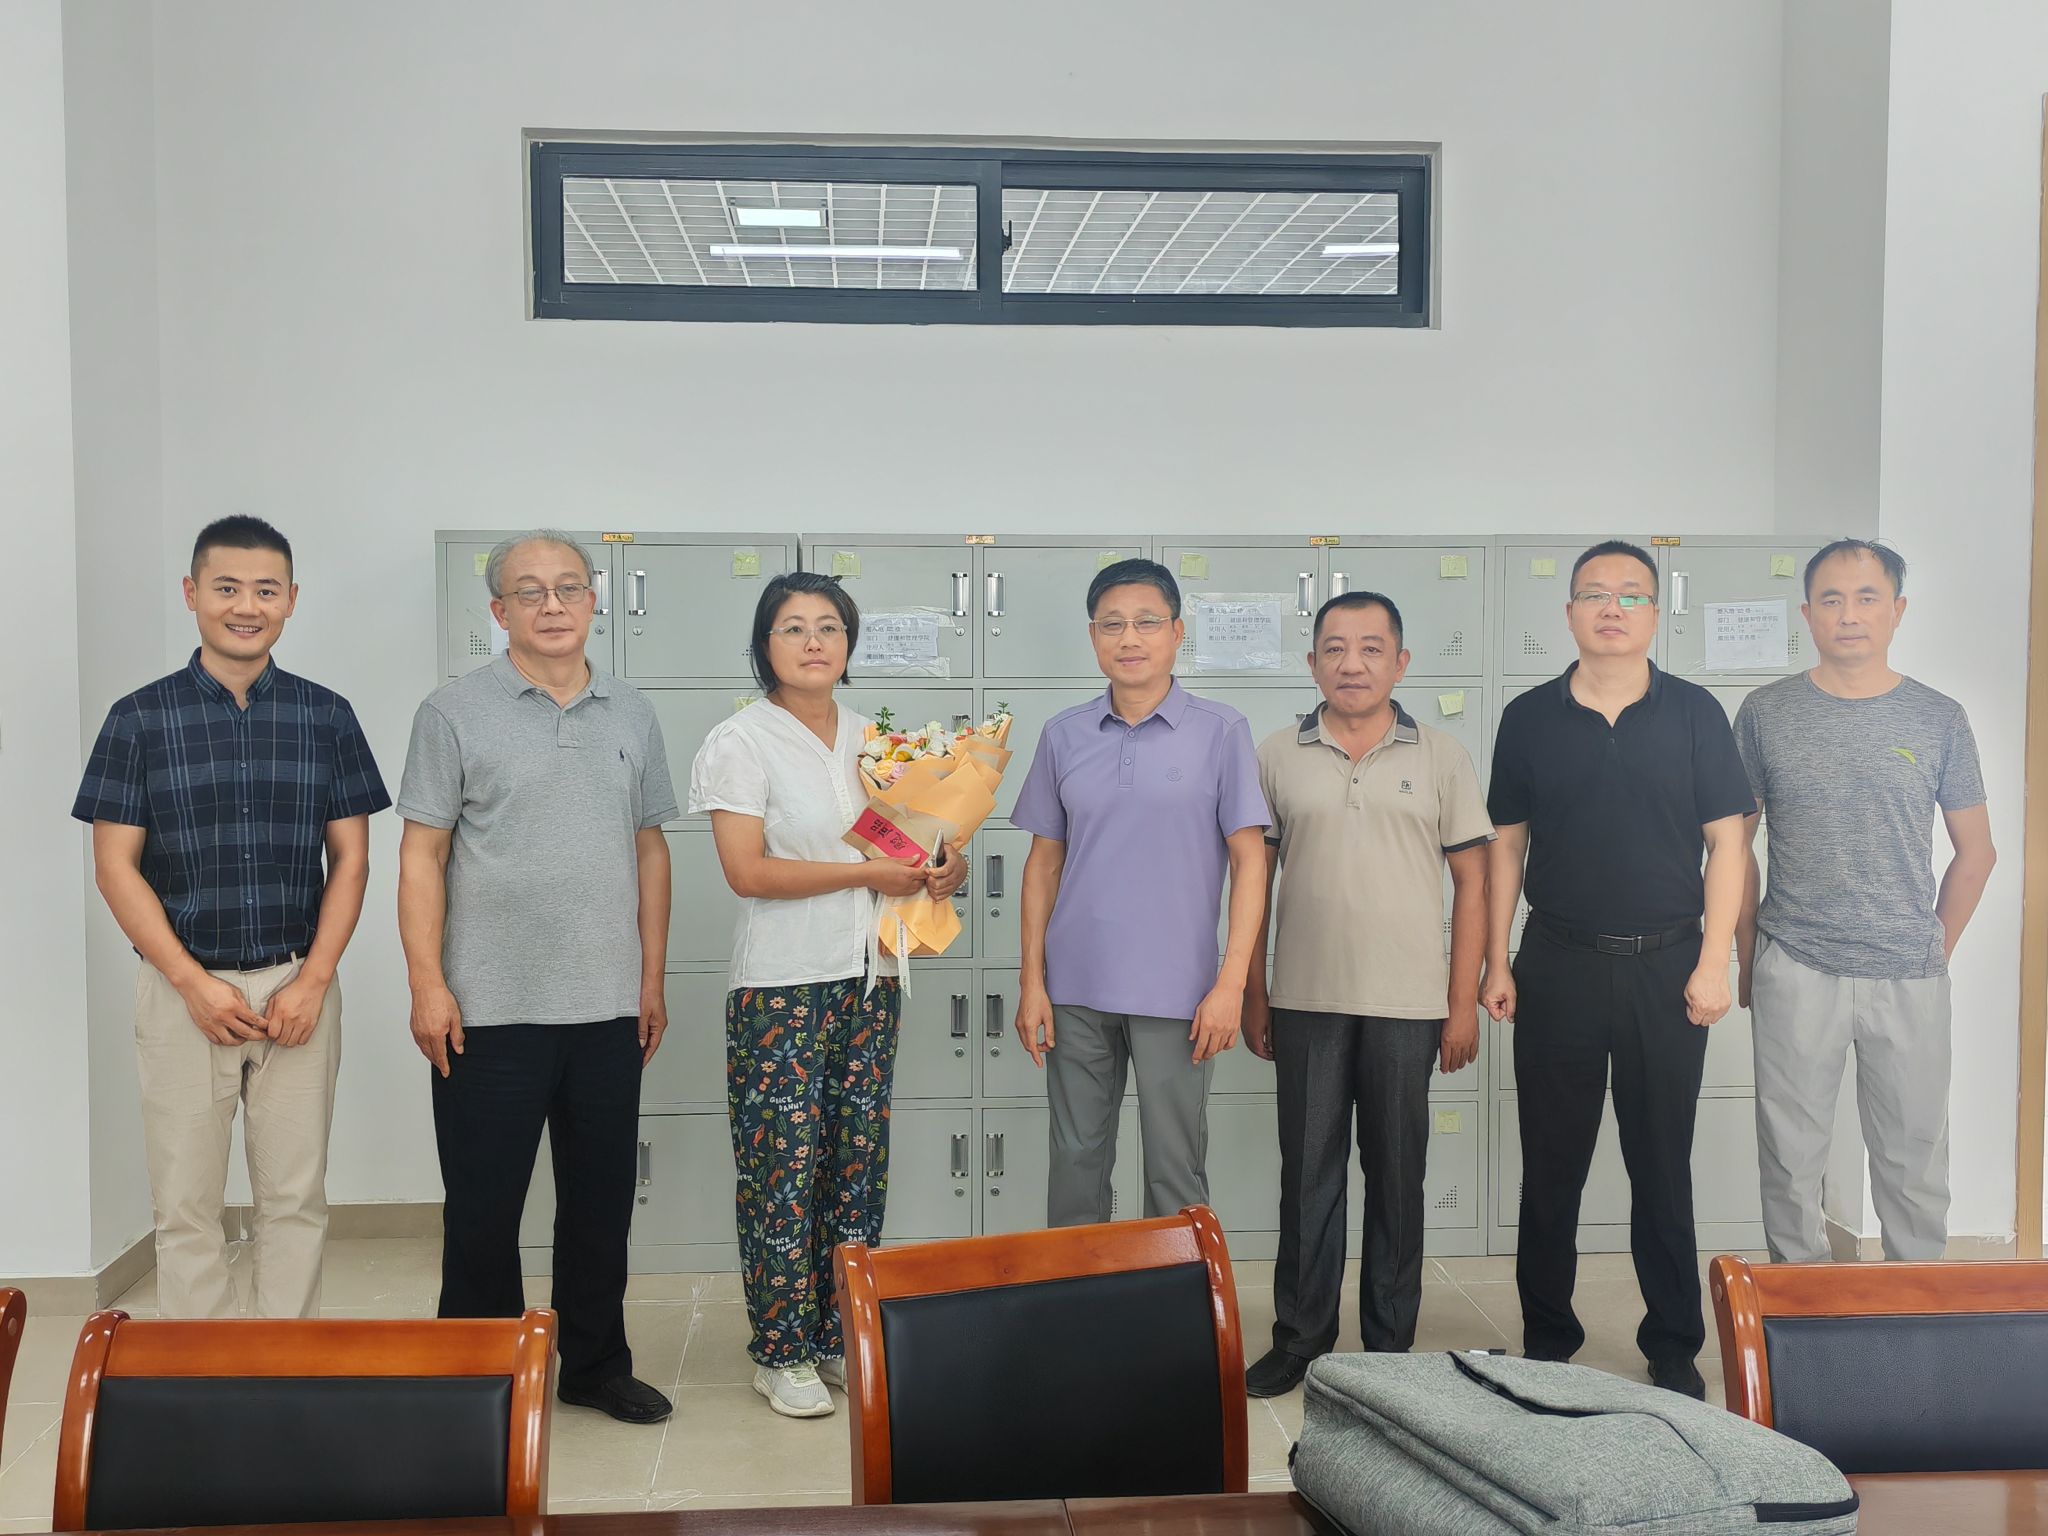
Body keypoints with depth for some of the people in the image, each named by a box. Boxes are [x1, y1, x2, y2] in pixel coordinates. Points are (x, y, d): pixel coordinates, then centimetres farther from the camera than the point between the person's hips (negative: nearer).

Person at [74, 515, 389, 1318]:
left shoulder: (326, 717, 3)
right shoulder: (140, 718, 0)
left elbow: (350, 860, 3)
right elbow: (116, 866, -2)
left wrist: (313, 981, -7)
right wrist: (195, 983, -10)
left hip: (300, 988, 1)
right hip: (182, 989, -1)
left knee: (295, 1200, 7)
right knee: (186, 1206, 6)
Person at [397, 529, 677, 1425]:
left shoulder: (631, 715, 9)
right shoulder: (456, 713, -2)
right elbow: (421, 855, -4)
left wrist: (652, 978, 9)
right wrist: (426, 983, -11)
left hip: (608, 1011, 4)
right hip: (490, 1013, -4)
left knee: (601, 1200, 13)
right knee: (483, 1207, 6)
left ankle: (596, 1366, 28)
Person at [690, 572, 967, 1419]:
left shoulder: (870, 738, 12)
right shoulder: (741, 741, -6)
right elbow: (746, 871, -14)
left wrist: (943, 867, -3)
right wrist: (869, 872, -16)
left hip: (869, 979, 6)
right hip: (782, 990, -6)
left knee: (858, 1166, 10)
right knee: (785, 1171, -2)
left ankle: (842, 1339, 22)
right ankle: (781, 1355, 11)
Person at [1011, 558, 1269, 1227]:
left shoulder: (1221, 732, -2)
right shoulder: (1064, 735, 6)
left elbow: (1248, 858, -3)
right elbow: (1045, 859, 10)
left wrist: (1231, 982, -10)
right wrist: (1032, 980, 5)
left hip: (1175, 993, -3)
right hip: (1075, 992, 3)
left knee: (1176, 1173, 6)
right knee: (1076, 1164, 12)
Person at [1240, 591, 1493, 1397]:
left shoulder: (1441, 758, 3)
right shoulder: (1277, 757, 5)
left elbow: (1472, 881, 3)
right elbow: (1254, 880, 8)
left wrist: (1464, 1004, -2)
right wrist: (1252, 996, 5)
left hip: (1408, 1005, -1)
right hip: (1305, 1000, 1)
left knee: (1397, 1177, 8)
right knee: (1308, 1173, 8)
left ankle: (1390, 1346, 20)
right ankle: (1299, 1339, 20)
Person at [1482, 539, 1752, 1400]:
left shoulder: (1693, 713, 1)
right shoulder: (1529, 718, 3)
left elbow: (1726, 841, 0)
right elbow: (1506, 844, 6)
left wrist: (1714, 962, -7)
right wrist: (1496, 962, 1)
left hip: (1666, 966, -1)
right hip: (1558, 965, 1)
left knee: (1662, 1165, 8)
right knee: (1551, 1165, 7)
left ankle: (1674, 1349, 20)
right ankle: (1546, 1343, 20)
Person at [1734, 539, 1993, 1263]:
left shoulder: (1939, 719, 4)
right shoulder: (1766, 713, 2)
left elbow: (1975, 851, 11)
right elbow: (1735, 844, 7)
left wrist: (1935, 951, 8)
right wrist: (1748, 957, 5)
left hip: (1909, 981, 1)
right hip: (1794, 974, -1)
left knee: (1915, 1159, 8)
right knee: (1790, 1156, 6)